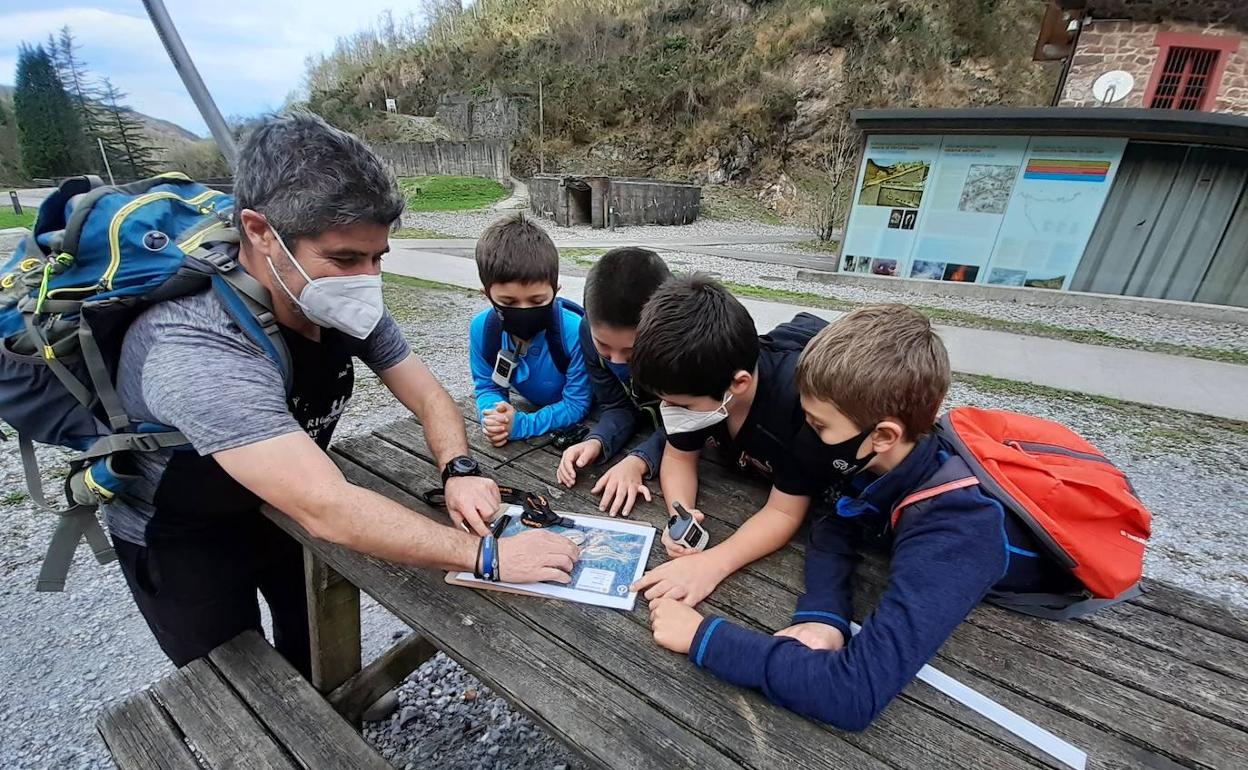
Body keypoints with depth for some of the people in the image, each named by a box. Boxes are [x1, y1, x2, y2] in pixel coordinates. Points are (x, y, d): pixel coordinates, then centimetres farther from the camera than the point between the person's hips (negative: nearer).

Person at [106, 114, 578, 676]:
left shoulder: (346, 305, -20)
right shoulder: (194, 350, -40)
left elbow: (429, 398, -11)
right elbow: (329, 512, -46)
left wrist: (459, 471, -30)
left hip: (277, 505, 5)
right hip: (179, 536, -5)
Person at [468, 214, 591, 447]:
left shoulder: (575, 332, -31)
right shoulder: (482, 328, -18)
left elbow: (577, 404, -22)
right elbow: (487, 387, -5)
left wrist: (521, 425, -32)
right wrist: (494, 415, -27)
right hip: (536, 408, 4)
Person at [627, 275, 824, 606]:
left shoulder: (799, 400, -42)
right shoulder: (698, 379, -27)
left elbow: (784, 512, -32)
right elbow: (679, 456, -12)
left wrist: (712, 563, -45)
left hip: (822, 491, -4)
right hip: (750, 475, 5)